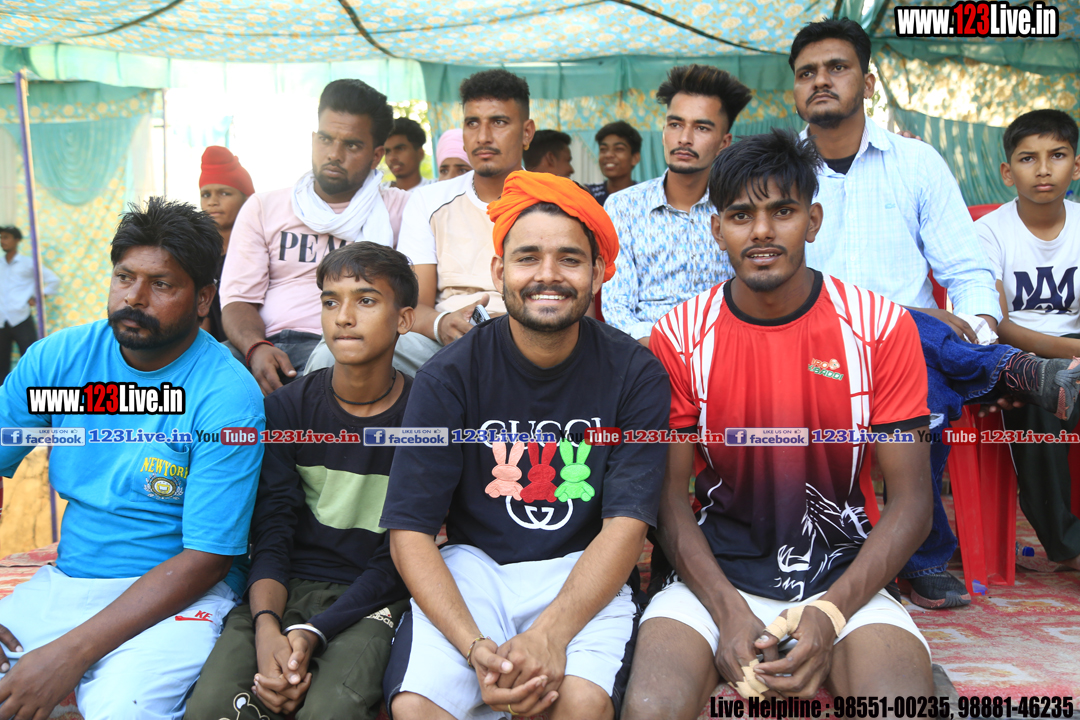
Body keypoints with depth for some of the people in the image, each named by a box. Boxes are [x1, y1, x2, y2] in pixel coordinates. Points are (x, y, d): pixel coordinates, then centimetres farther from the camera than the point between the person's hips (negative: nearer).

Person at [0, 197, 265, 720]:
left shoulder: (227, 399, -14)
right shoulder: (58, 358, 2)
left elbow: (207, 558, -14)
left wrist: (73, 652, -20)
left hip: (179, 596, -4)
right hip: (63, 580, 5)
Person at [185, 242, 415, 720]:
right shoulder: (286, 408, 4)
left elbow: (397, 560, -7)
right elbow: (271, 536, -1)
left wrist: (311, 634, -19)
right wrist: (267, 626, -21)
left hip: (368, 599, -2)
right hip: (283, 590, 2)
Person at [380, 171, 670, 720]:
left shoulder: (635, 376, -5)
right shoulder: (449, 378, -6)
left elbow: (626, 524, -9)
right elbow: (409, 531, -8)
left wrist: (550, 635, -24)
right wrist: (476, 648, -22)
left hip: (582, 573, 0)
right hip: (470, 567, 1)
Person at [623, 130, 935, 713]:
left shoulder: (881, 326, -3)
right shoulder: (679, 337, -2)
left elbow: (911, 501, -3)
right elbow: (668, 492, -2)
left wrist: (828, 615, -17)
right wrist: (731, 612, -16)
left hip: (844, 578, 0)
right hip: (715, 575, 0)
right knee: (651, 707, -26)